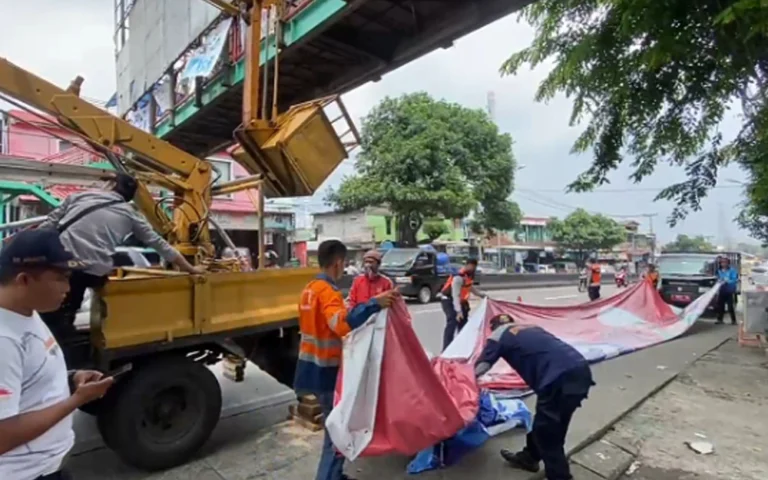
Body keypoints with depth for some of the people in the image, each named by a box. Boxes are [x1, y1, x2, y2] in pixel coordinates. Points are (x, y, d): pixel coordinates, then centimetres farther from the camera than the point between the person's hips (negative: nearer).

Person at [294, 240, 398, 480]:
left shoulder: (310, 288, 8)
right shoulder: (328, 291, -21)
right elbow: (341, 324, -39)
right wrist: (374, 304, -42)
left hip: (312, 365, 10)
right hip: (326, 369, -10)